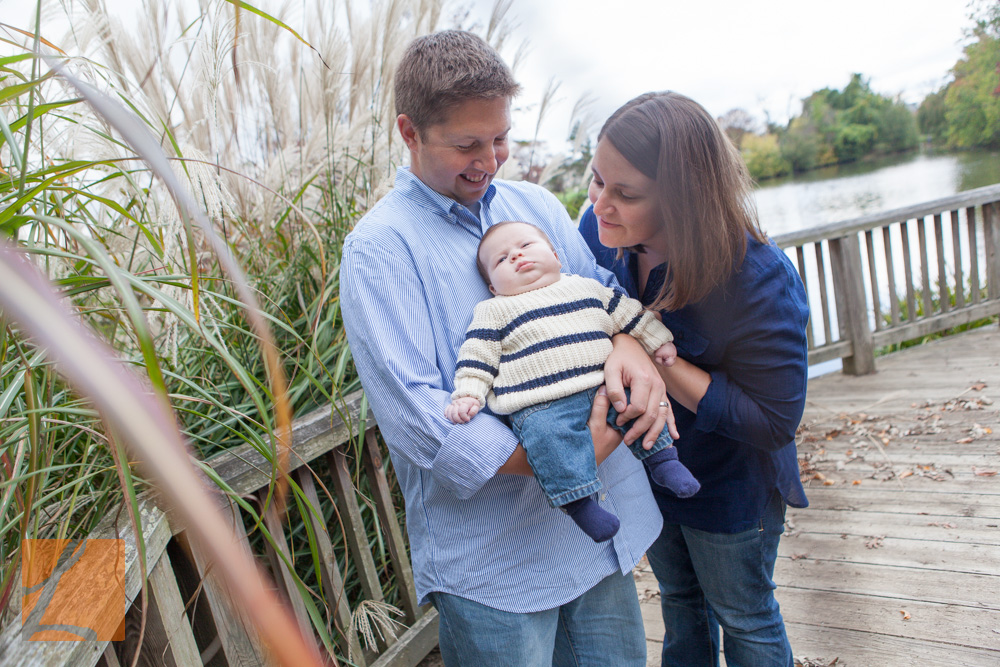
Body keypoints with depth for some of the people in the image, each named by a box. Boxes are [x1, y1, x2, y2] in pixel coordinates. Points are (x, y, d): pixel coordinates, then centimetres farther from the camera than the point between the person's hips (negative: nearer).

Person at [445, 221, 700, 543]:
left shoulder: (588, 287, 19)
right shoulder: (495, 311, 10)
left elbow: (629, 314, 27)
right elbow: (477, 355, 5)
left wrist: (659, 341, 26)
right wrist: (467, 395, -7)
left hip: (602, 386, 4)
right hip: (541, 406, -4)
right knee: (547, 433, -31)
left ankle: (662, 458, 2)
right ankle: (579, 499, -25)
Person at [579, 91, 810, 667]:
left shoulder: (761, 281, -34)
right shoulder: (601, 227, -19)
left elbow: (773, 422, -28)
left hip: (729, 486, -5)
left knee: (745, 619, 22)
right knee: (679, 599, 30)